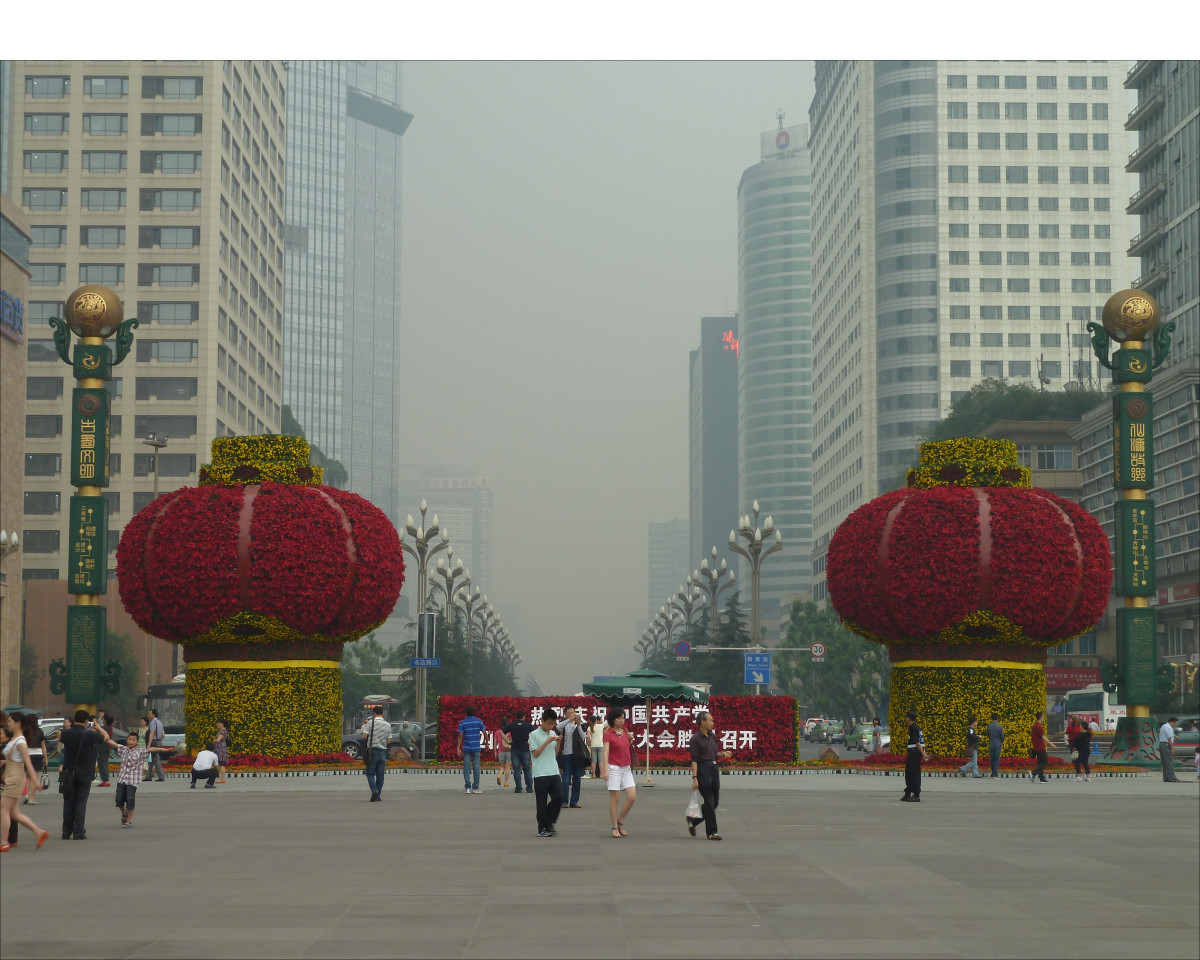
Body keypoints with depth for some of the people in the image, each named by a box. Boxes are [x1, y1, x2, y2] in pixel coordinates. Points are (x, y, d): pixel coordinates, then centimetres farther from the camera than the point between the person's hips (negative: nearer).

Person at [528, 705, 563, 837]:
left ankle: (550, 823, 13)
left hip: (554, 772, 5)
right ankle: (543, 828, 9)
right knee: (542, 802, 0)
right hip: (540, 774, -5)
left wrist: (558, 742, 2)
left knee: (558, 797, -5)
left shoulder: (553, 734, 13)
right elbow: (535, 753, -9)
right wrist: (547, 742, -13)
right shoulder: (534, 735, -3)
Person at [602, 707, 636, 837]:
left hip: (626, 768, 6)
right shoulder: (609, 734, -7)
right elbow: (605, 753, -15)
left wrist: (631, 740, 4)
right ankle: (615, 828, 5)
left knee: (632, 797, -3)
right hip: (614, 768, -6)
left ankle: (620, 822, 14)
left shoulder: (624, 731, 11)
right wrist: (605, 770, -25)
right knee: (615, 799, -2)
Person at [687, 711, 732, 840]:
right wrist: (695, 778, -17)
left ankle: (693, 820, 28)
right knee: (709, 801, -5)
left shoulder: (712, 736, 14)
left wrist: (723, 754, 4)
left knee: (715, 801, 10)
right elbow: (694, 760, -12)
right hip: (703, 770, -8)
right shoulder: (696, 738, -9)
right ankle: (711, 832, 2)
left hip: (714, 769, 8)